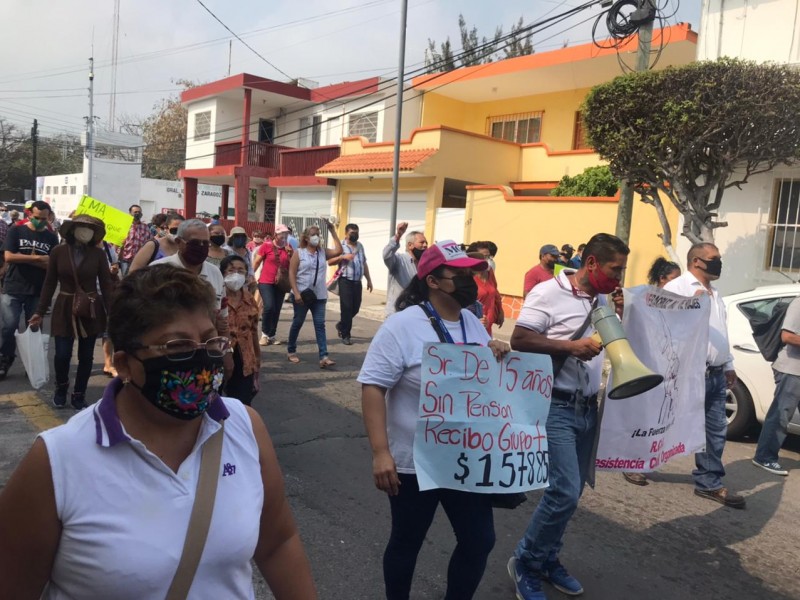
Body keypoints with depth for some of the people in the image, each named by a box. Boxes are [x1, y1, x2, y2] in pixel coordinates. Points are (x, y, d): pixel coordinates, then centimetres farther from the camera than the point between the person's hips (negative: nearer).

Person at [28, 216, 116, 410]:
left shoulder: (98, 254, -5)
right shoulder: (58, 252, -4)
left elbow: (107, 284, -3)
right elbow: (49, 283, 2)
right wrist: (40, 311, 2)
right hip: (65, 309, 0)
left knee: (86, 356, 6)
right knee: (62, 354, -4)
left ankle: (79, 394, 24)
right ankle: (61, 388, 26)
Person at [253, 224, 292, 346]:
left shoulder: (288, 248, 5)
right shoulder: (266, 246, -6)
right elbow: (256, 263, 0)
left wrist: (290, 254, -6)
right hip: (266, 282, -4)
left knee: (277, 310, 7)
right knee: (269, 307, -17)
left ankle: (272, 335, 18)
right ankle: (264, 334, 1)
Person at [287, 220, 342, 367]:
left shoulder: (323, 252, 8)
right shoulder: (298, 253, -3)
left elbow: (339, 251, -8)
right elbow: (292, 274, -7)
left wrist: (332, 231, -6)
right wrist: (296, 293, -16)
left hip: (319, 296, 3)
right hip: (302, 295, -3)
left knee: (320, 324, -3)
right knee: (297, 323, 10)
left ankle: (323, 357, -8)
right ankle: (291, 351, 28)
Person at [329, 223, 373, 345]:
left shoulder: (360, 246, 14)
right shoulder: (341, 246, -4)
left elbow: (364, 264, 21)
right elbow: (330, 261, -11)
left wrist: (369, 280, 19)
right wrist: (343, 257, -24)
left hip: (357, 282, 6)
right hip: (345, 281, -6)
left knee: (355, 308, 9)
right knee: (346, 308, -4)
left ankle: (341, 325, 32)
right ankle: (345, 335, 6)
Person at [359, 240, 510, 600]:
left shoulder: (473, 323, 5)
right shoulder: (402, 325, -16)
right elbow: (373, 387, -19)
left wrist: (498, 355, -8)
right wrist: (381, 452, -25)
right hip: (414, 463, -6)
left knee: (479, 541, 15)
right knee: (406, 543, 14)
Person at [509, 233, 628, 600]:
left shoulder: (602, 300, 11)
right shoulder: (549, 293, -12)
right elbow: (518, 340, -17)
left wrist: (618, 313, 2)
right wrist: (570, 346, -22)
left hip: (588, 408, 8)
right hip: (557, 408, -8)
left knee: (571, 492, 13)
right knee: (565, 491, -12)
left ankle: (547, 560, 30)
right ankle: (525, 562, 10)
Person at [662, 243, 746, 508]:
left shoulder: (715, 293, 20)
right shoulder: (677, 287, -7)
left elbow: (721, 333, 24)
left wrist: (728, 365, 23)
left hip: (715, 375, 8)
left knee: (716, 430, 10)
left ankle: (709, 483, 20)